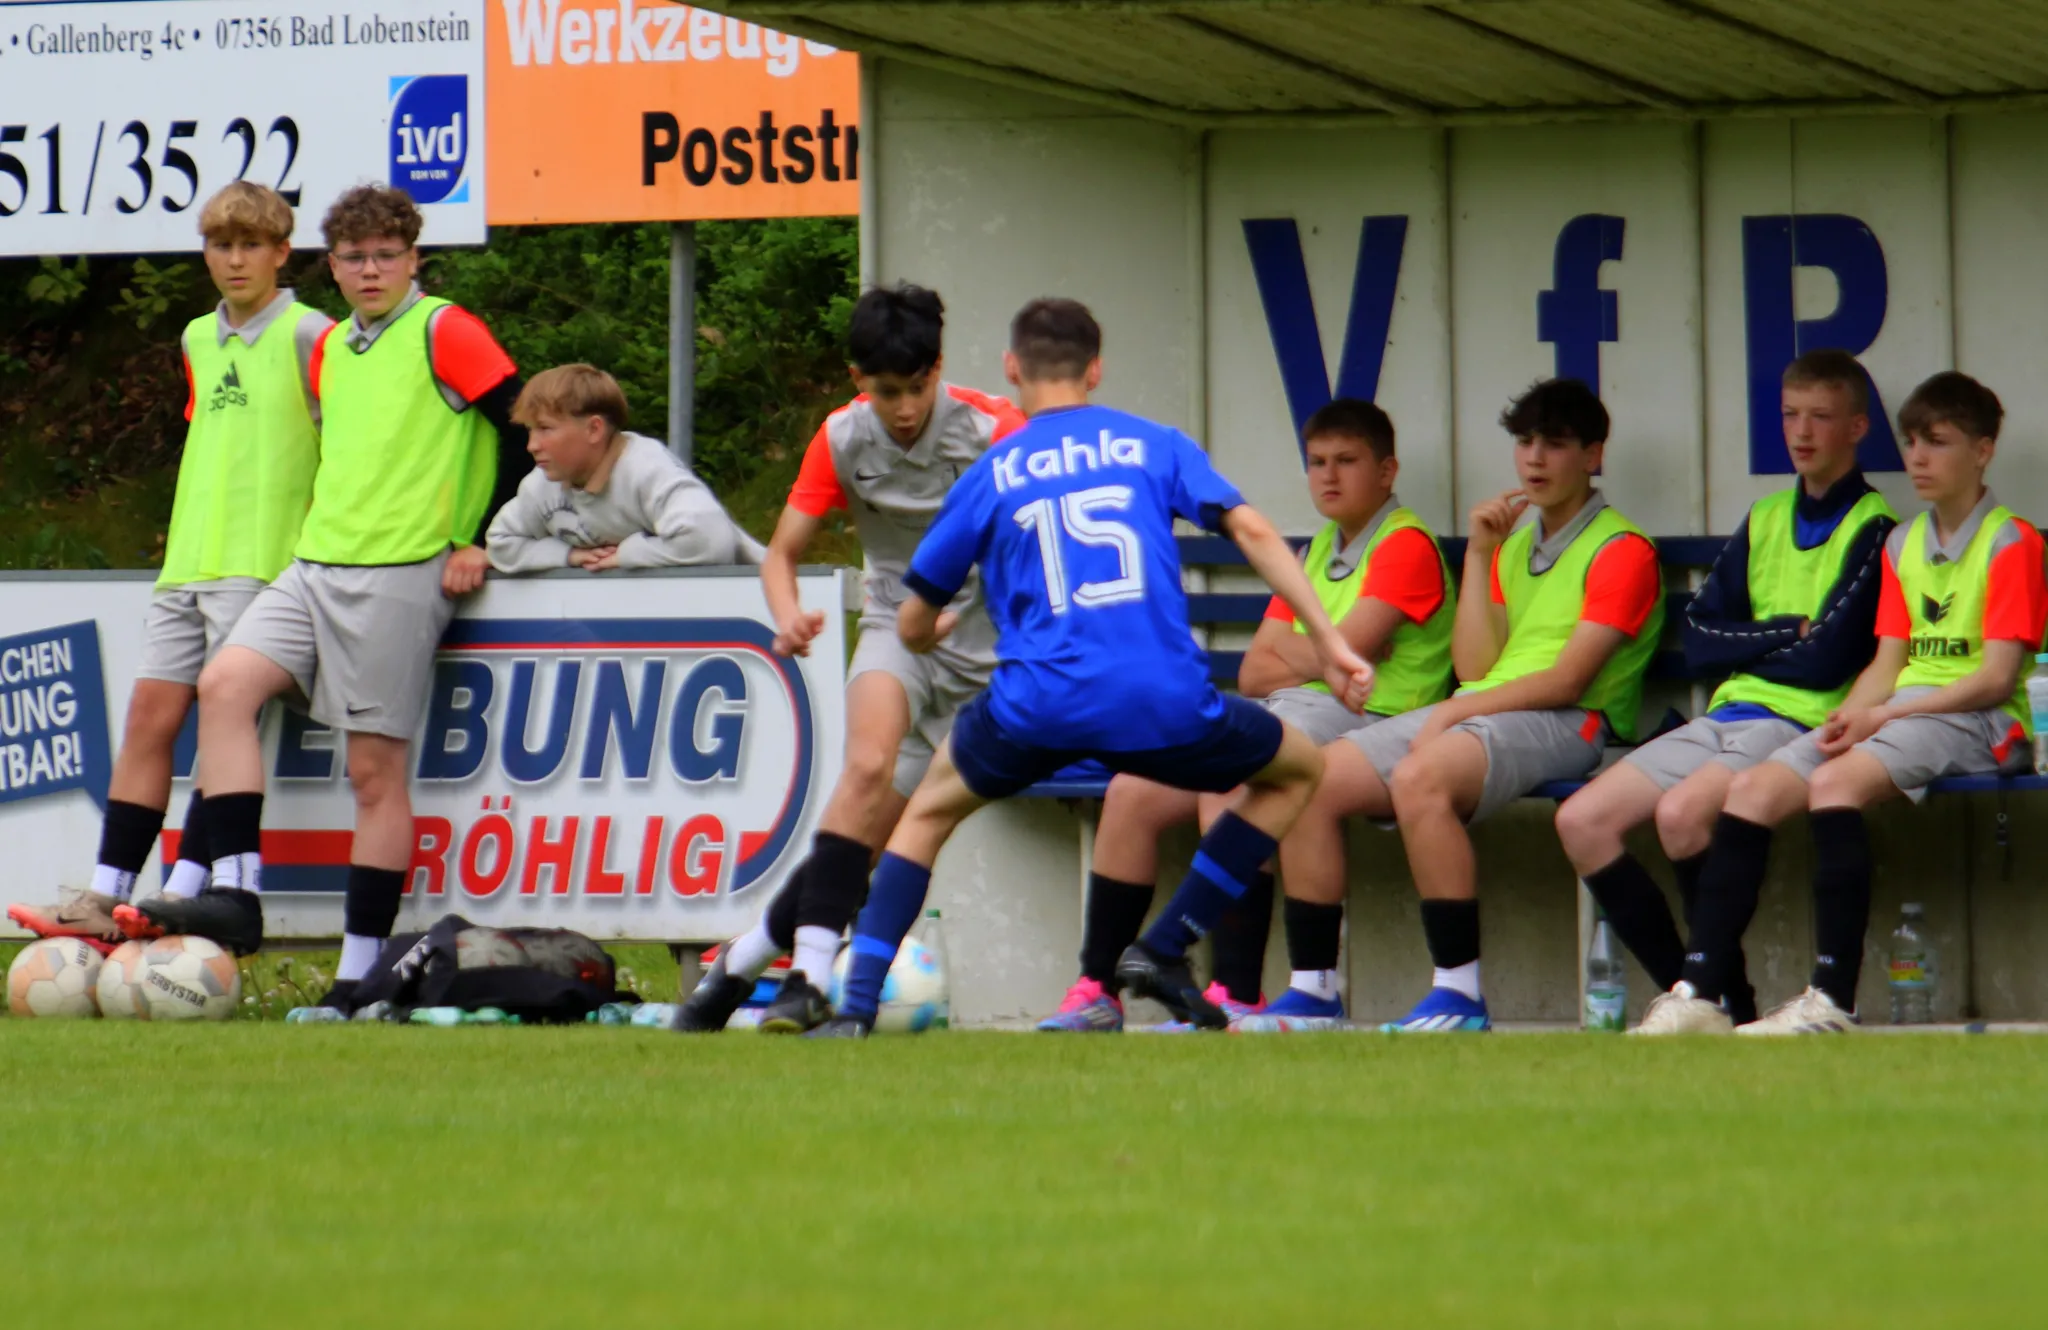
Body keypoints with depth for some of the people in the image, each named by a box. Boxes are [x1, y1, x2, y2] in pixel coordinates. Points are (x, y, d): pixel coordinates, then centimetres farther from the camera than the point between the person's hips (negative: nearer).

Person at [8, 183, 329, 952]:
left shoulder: (306, 337, -4)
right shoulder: (198, 341, 18)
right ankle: (104, 900, -5)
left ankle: (185, 895, -18)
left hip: (265, 563, -7)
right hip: (188, 563, 7)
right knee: (150, 714, -1)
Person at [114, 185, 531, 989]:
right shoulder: (330, 347, 17)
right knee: (223, 687, -11)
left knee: (376, 770, -6)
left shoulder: (444, 332, -5)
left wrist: (479, 542, -7)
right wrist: (324, 528, 18)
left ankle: (359, 974, -3)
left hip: (400, 575, -7)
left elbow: (527, 428, -7)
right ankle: (236, 896, -14)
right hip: (315, 565, 7)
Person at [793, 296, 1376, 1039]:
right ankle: (1165, 950, 18)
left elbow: (913, 628, 21)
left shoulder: (990, 477, 15)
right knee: (1296, 771, 26)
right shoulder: (1154, 446, 15)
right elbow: (1250, 530, 0)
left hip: (1039, 702, 1)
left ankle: (855, 1010, 12)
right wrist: (1327, 639, 0)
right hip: (1165, 708, -1)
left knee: (929, 812, 27)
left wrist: (935, 633, 45)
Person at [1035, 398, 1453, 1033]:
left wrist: (1287, 652, 5)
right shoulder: (1319, 551, 23)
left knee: (1227, 783, -33)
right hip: (1282, 717, 9)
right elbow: (1253, 672, 15)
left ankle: (1237, 996, -36)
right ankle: (1097, 991, -5)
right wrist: (1321, 662, -4)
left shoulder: (1407, 546, -4)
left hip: (1361, 718, -9)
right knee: (1132, 794, -5)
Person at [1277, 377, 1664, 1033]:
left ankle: (1460, 994, -35)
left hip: (1560, 726, -8)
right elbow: (1474, 667, 11)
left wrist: (1454, 713, -12)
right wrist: (1479, 556, 7)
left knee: (1420, 777, -37)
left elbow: (1567, 681, -11)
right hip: (1470, 712, 8)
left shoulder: (1621, 550, -2)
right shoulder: (1513, 545, 23)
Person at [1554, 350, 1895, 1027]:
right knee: (1580, 820, -9)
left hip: (1802, 721, -8)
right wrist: (1790, 632, -4)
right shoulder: (1765, 520, 19)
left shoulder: (1872, 529, -3)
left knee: (1681, 811, -33)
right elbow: (1699, 642, 10)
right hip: (1726, 716, 8)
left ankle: (1729, 997, -17)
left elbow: (1827, 660, -13)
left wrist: (1747, 645, 1)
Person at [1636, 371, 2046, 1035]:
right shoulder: (1902, 544, 20)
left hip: (1975, 720, -7)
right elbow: (1888, 662, 15)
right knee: (1752, 789, -14)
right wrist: (1848, 717, -7)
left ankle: (1832, 1000, -37)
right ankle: (1699, 993, -21)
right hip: (1893, 713, 7)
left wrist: (1884, 713, -15)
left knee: (1835, 782, -34)